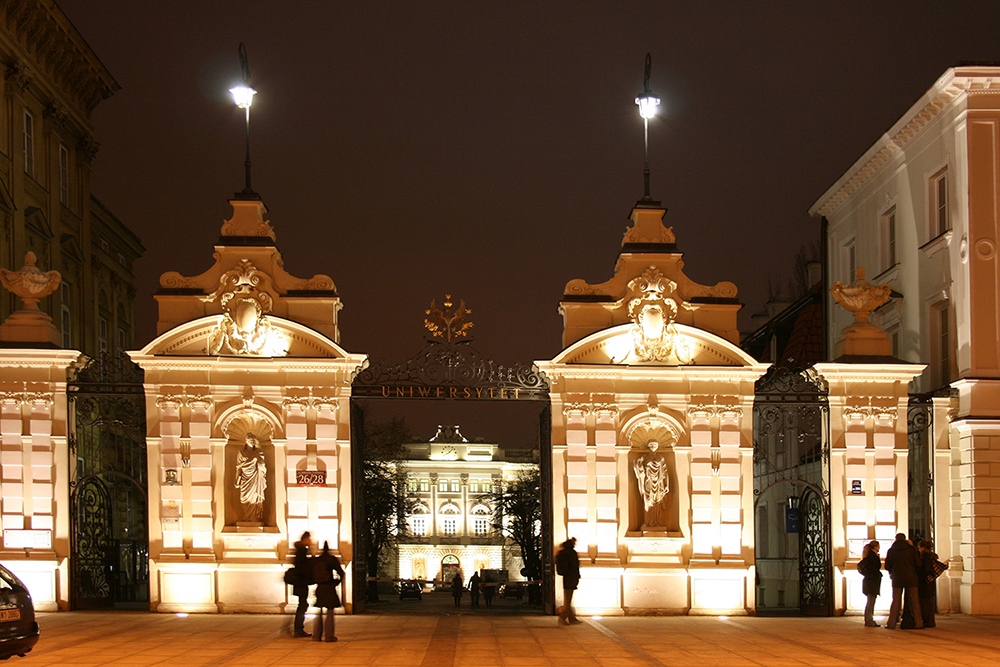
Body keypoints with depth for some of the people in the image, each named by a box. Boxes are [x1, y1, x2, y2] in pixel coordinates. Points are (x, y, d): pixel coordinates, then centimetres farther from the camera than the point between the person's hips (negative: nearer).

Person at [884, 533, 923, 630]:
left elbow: (887, 566, 6)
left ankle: (891, 623, 1)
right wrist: (917, 575, 14)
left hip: (897, 578, 1)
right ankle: (918, 623, 0)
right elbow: (918, 564, -1)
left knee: (896, 601, 5)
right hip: (911, 578, -1)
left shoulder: (891, 551, 4)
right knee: (914, 601, 2)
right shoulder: (912, 549, 1)